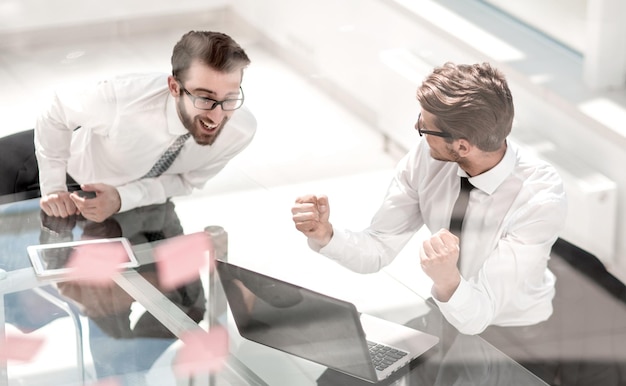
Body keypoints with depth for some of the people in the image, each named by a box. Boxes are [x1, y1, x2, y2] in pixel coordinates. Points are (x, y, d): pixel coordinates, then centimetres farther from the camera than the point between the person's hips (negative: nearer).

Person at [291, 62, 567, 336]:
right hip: (447, 315, 4)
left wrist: (448, 280, -49)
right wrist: (325, 235, -24)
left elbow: (476, 317, -28)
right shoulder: (426, 157, -14)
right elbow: (378, 250, -5)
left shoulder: (541, 198, -27)